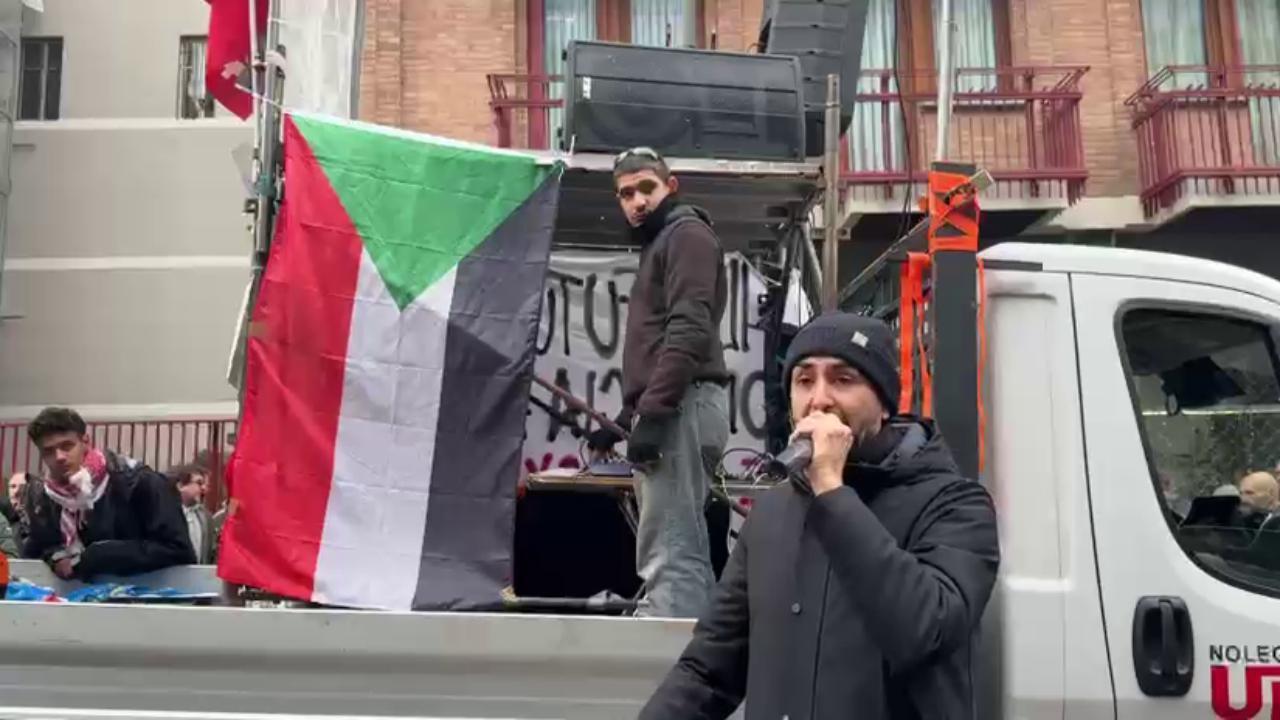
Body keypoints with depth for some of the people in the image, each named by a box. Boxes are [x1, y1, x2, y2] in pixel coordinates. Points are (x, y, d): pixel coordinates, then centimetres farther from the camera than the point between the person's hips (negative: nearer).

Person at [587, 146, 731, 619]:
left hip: (680, 407, -10)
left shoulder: (687, 235, -3)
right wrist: (626, 418, 24)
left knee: (668, 555, -15)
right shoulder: (659, 244, 27)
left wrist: (651, 413, -24)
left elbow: (689, 331, -18)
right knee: (685, 552, 12)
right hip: (669, 409, 11)